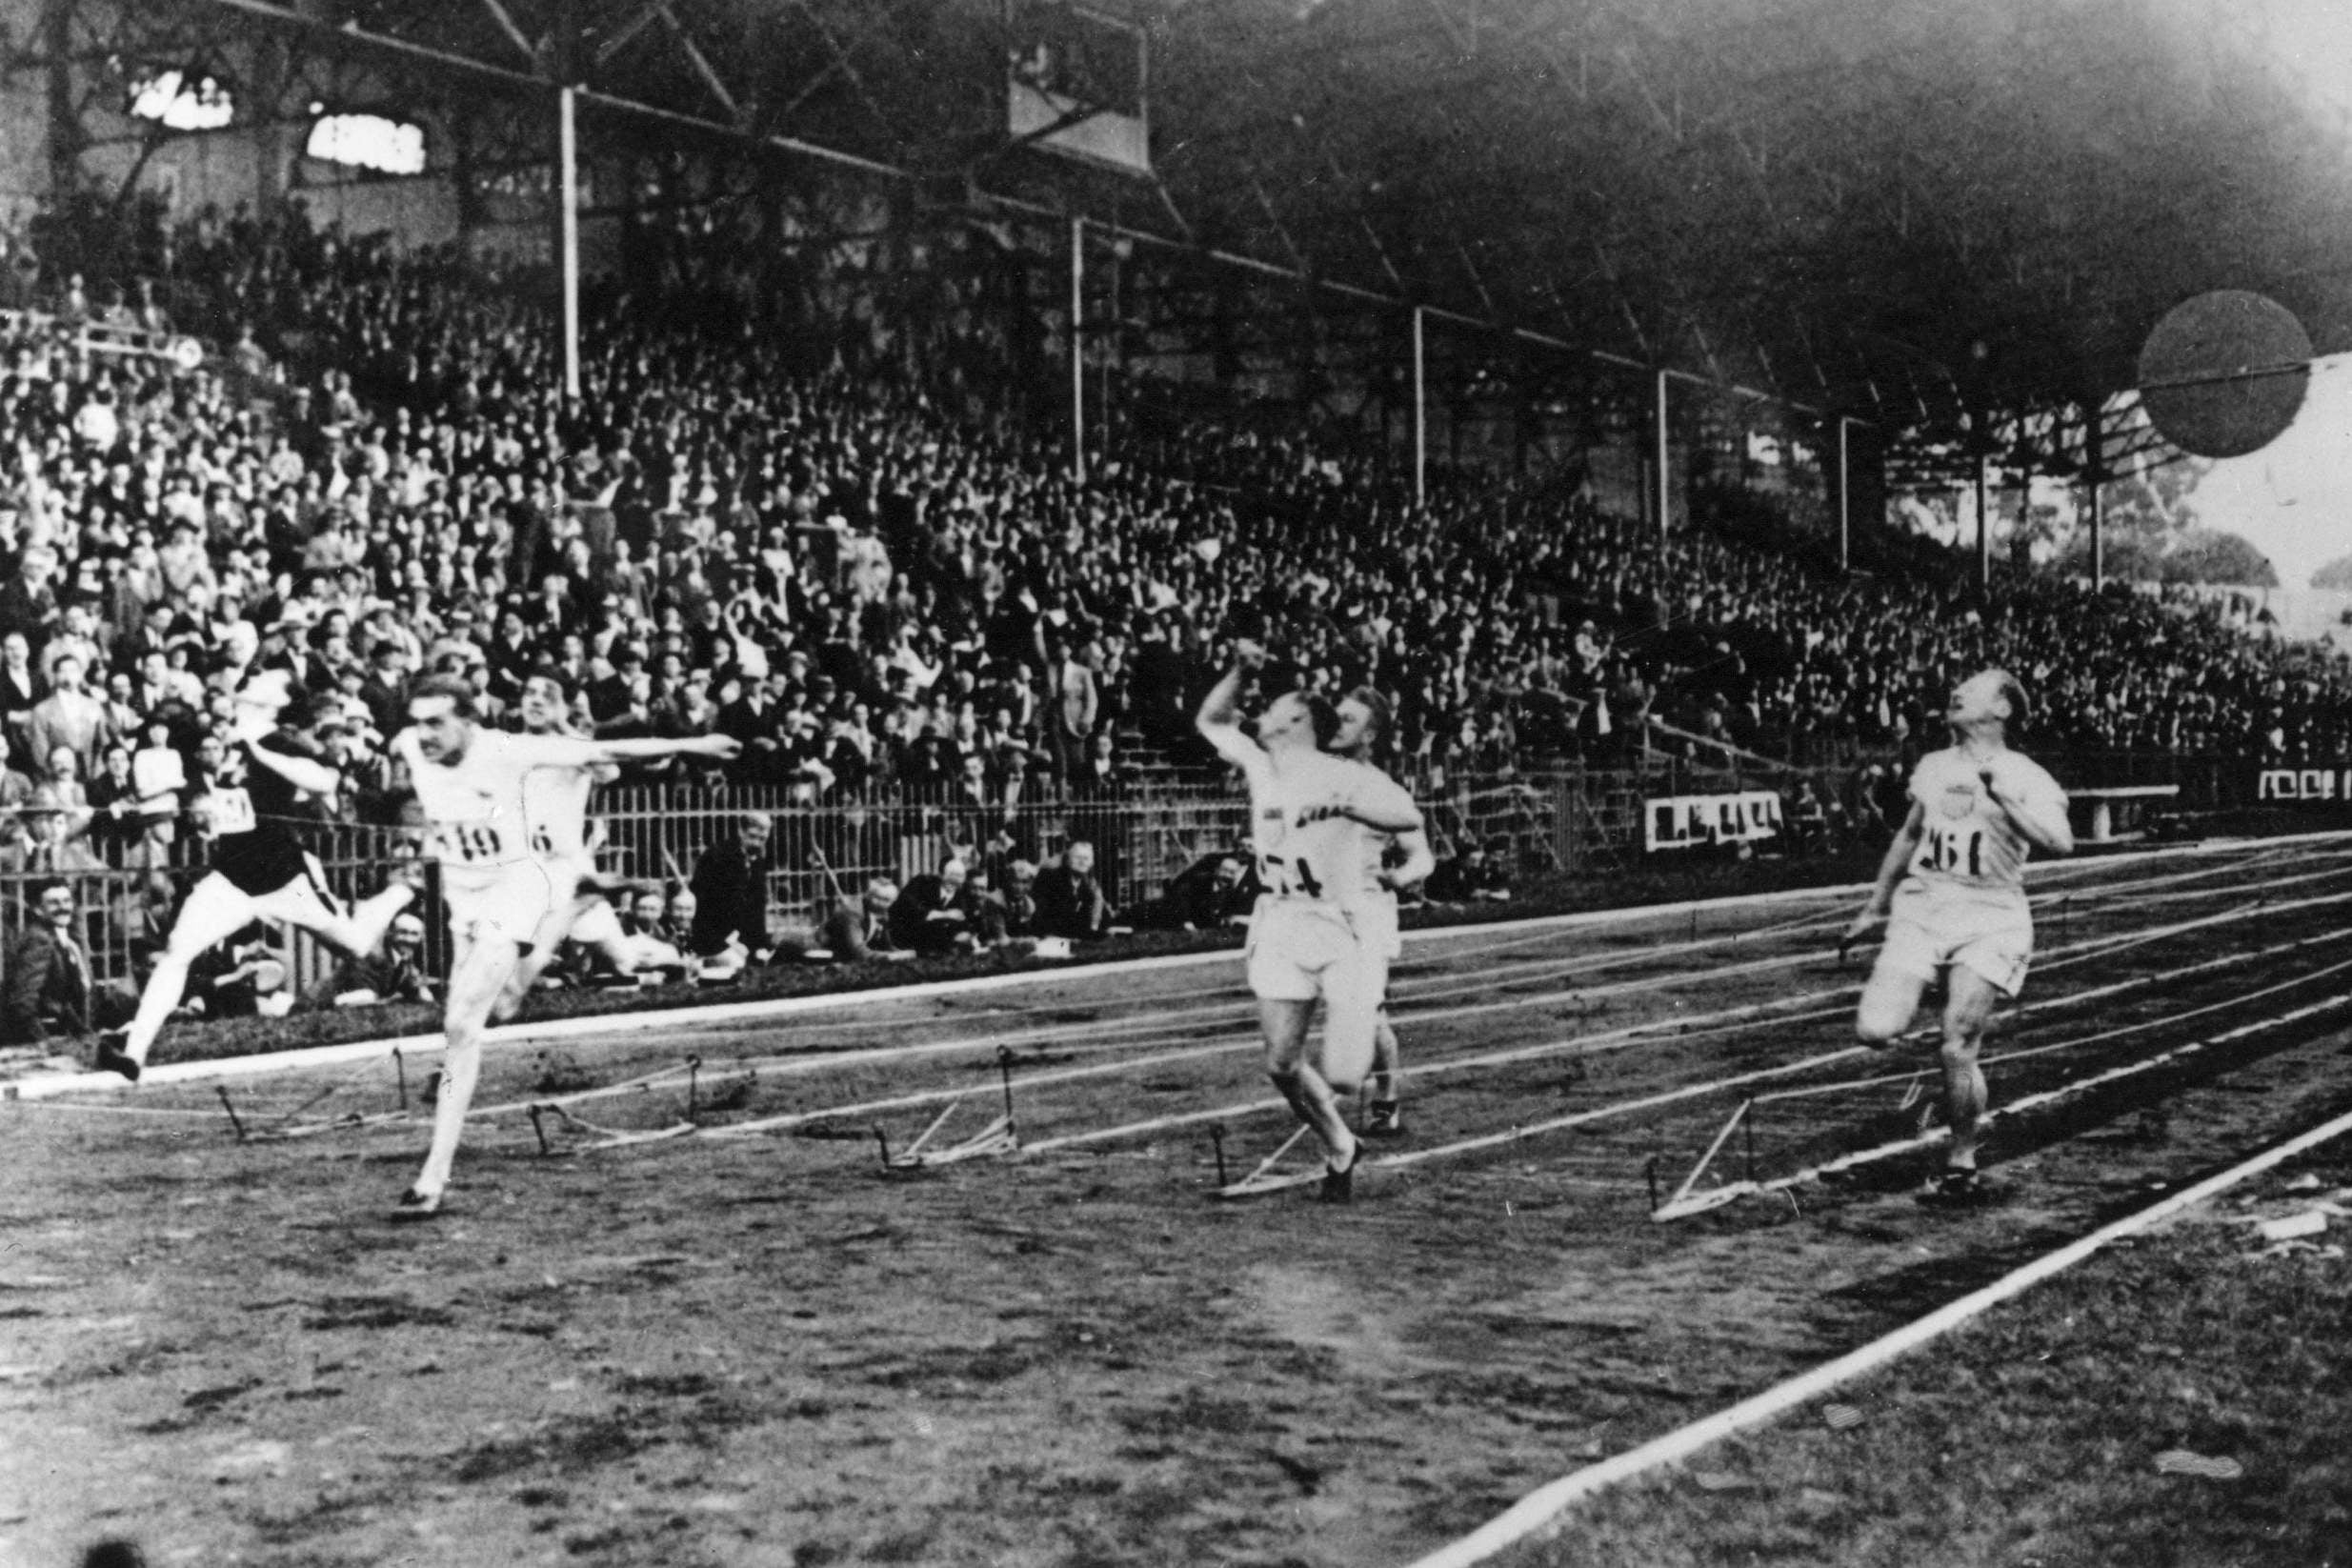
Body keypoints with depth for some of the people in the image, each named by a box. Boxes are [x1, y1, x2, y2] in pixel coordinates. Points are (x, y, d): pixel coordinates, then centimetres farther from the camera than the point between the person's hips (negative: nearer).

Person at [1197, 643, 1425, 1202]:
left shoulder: (1345, 777, -6)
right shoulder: (1260, 766, 12)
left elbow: (1411, 817, -18)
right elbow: (1209, 720, 25)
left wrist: (1343, 805, -27)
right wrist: (1240, 670, 11)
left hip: (1346, 930, -5)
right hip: (1279, 928, 5)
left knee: (1340, 1078, -12)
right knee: (1282, 1063, -1)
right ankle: (1339, 1149, 22)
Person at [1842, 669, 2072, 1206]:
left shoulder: (2025, 778, -2)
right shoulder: (1932, 767, 14)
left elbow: (2060, 843, -19)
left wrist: (2001, 796, -24)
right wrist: (1874, 906, 31)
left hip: (1990, 919, -4)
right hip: (1920, 907, 4)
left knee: (1957, 1050, -10)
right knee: (1875, 1029, -14)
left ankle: (1961, 1166, 11)